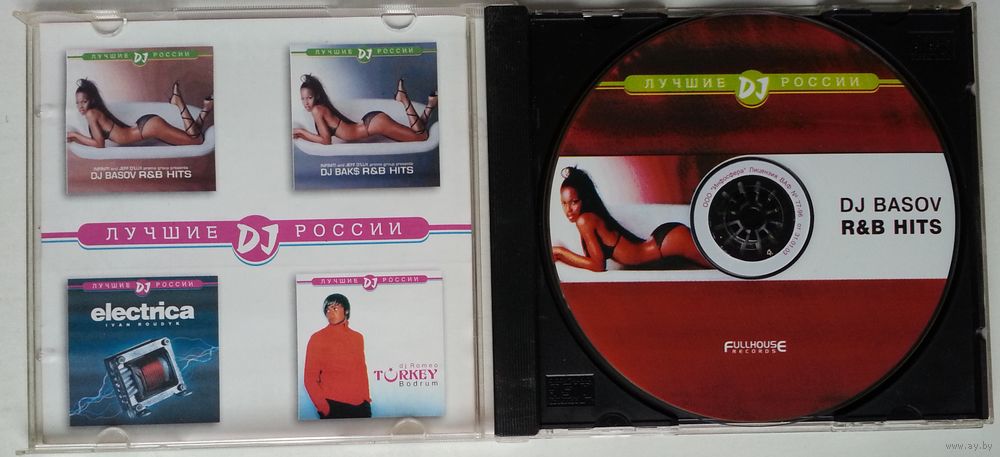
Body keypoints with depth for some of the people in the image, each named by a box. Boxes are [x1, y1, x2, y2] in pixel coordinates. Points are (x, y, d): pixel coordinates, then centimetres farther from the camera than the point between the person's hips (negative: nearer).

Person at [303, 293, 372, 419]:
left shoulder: (358, 338, 13)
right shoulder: (318, 338, 0)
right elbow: (310, 378, -2)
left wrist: (366, 398, 10)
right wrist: (323, 407, -11)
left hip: (361, 406, 4)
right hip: (333, 407, -4)